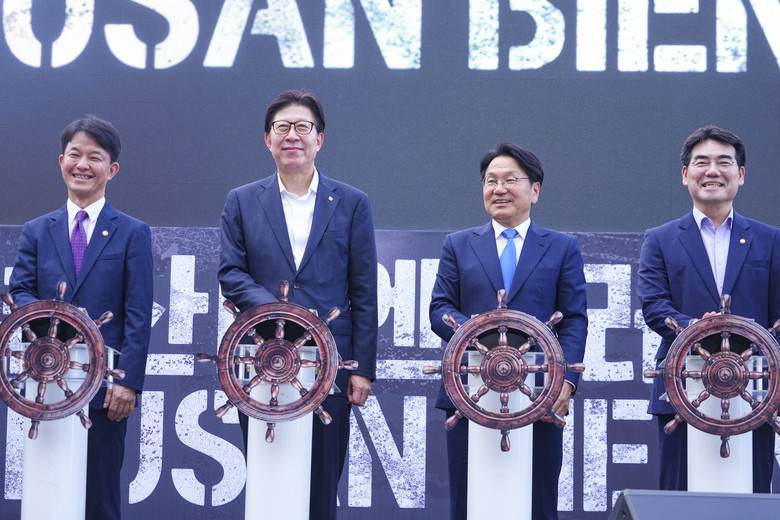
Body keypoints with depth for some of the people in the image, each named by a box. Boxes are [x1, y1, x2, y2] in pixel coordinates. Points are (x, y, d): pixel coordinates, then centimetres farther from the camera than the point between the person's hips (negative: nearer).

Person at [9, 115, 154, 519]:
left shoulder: (132, 233, 7)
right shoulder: (36, 232, 15)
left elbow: (139, 315, 0)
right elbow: (18, 291, 5)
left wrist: (129, 381, -10)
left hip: (105, 386, -2)